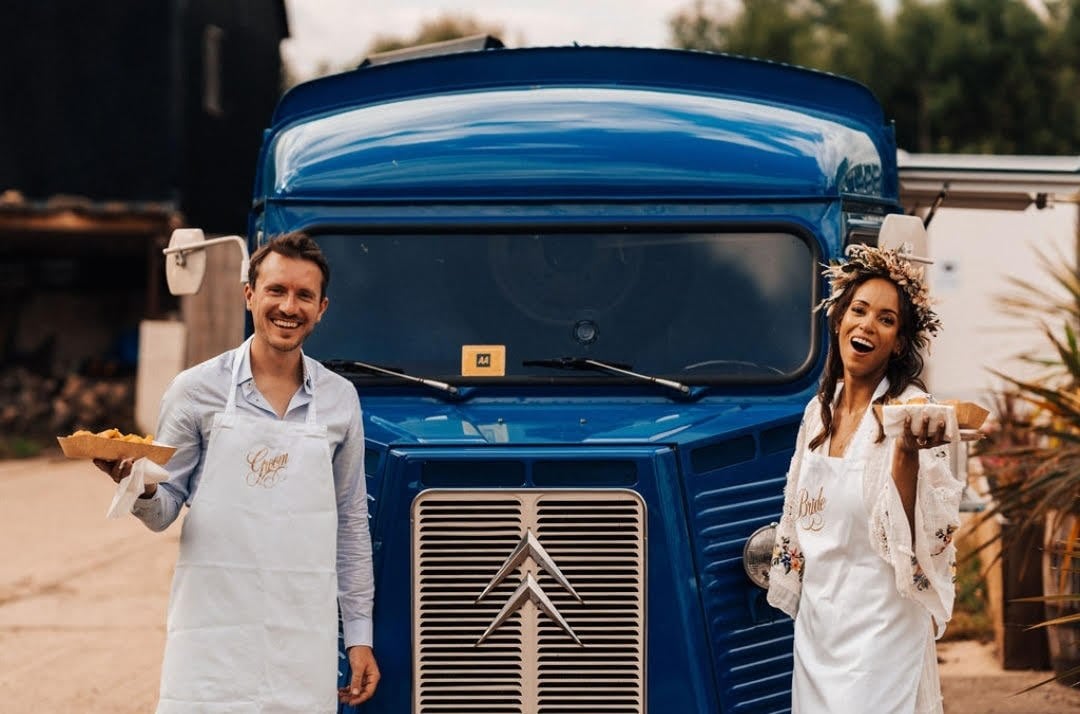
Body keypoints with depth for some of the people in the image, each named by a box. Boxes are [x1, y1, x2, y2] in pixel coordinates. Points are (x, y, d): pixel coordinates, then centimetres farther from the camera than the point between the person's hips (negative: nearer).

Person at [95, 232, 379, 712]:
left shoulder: (339, 399, 7)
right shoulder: (197, 390, 0)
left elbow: (350, 522, 13)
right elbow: (163, 512, 4)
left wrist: (359, 634, 10)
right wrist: (141, 489, -19)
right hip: (211, 641, -2)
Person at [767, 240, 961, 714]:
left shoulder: (911, 411, -13)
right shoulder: (819, 410, 7)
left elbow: (920, 536, -21)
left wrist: (907, 453, -34)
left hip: (879, 626, -6)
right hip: (816, 622, 6)